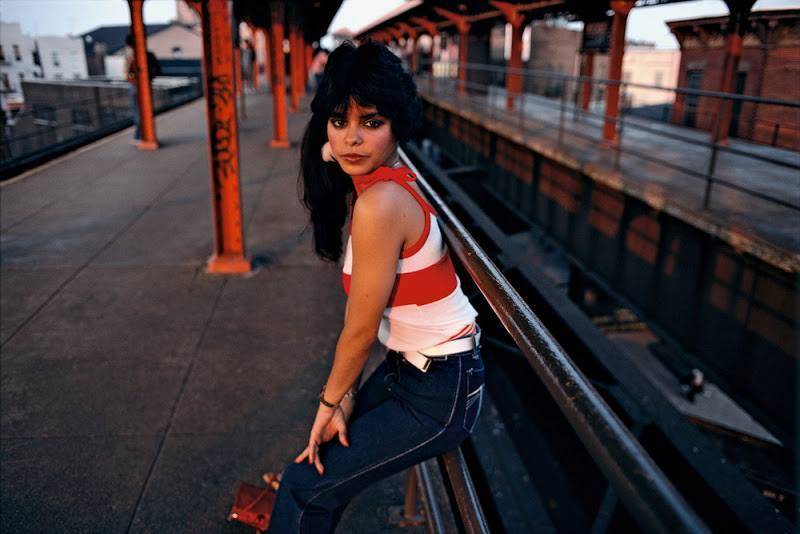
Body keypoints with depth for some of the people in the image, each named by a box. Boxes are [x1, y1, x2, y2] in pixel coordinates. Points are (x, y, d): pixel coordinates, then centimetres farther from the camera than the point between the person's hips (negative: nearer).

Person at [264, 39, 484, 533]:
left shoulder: (379, 203, -28)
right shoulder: (363, 187, 0)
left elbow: (361, 331, -18)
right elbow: (363, 316, 2)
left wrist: (331, 399, -2)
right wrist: (345, 397, 3)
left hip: (441, 392, -8)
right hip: (409, 364, 8)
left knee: (307, 483, 5)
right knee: (330, 446, 24)